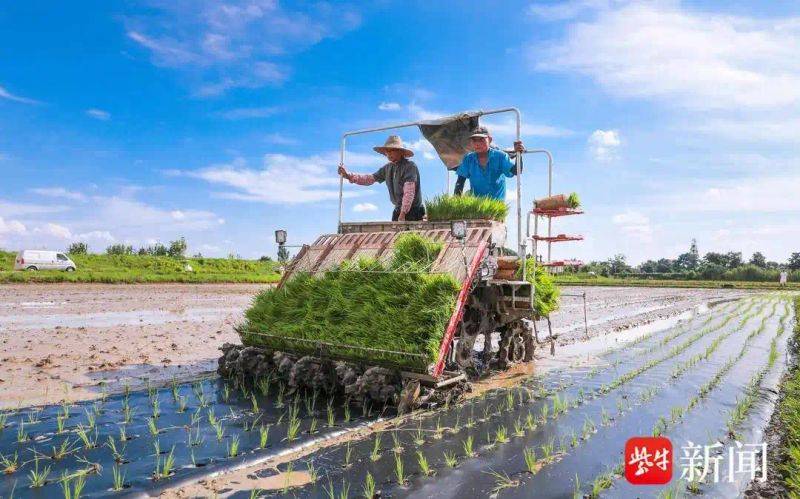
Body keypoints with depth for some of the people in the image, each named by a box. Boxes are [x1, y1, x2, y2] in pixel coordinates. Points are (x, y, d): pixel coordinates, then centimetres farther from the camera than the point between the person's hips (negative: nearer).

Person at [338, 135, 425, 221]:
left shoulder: (410, 166, -13)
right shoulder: (388, 168, 8)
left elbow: (409, 192, -21)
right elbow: (369, 179, 11)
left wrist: (403, 213, -28)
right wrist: (348, 175, 2)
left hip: (413, 212, -7)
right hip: (398, 210, 7)